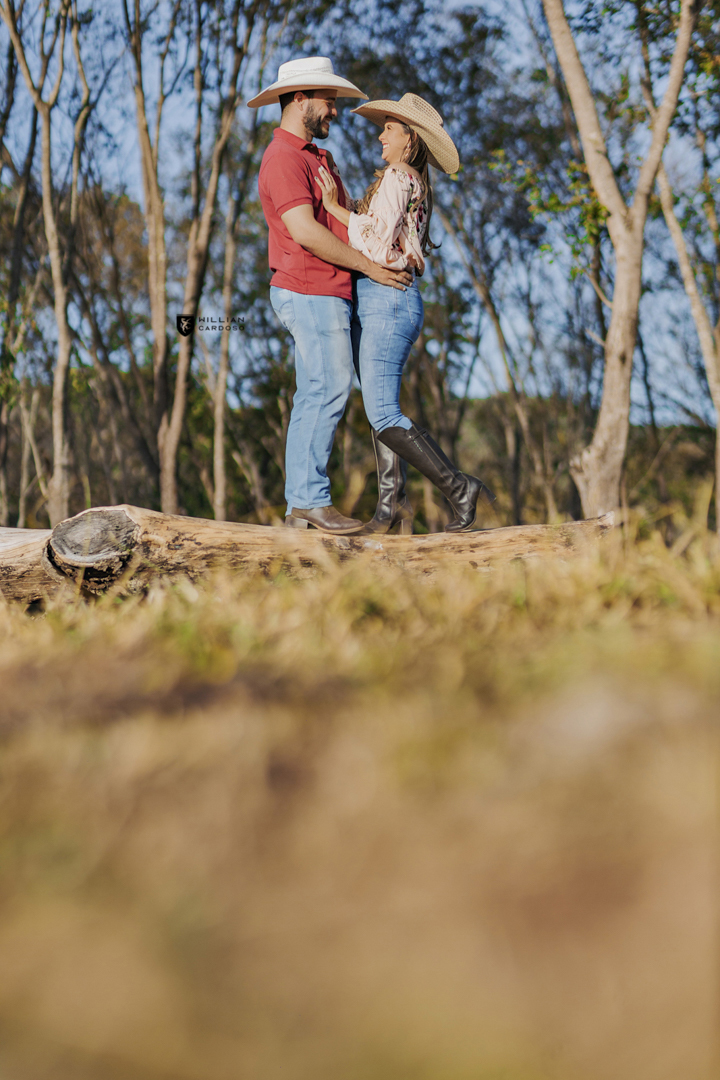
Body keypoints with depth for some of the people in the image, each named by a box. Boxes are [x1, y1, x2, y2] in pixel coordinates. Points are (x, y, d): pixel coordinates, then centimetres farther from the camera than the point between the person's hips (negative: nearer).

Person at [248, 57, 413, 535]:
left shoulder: (315, 156, 22)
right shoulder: (283, 158, -11)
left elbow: (344, 218, 21)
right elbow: (305, 231, -21)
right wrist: (368, 266, -15)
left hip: (322, 294, 10)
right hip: (312, 292, -10)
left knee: (314, 397, 8)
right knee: (329, 390, -12)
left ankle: (300, 505, 9)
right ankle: (312, 499, -11)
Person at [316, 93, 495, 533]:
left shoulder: (398, 178, -11)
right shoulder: (414, 183, 18)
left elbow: (375, 243, -18)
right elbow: (377, 235, 13)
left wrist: (334, 206, -11)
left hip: (387, 302, -10)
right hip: (379, 303, 10)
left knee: (384, 417, -13)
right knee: (381, 411, 10)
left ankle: (460, 487, -12)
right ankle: (392, 503, 10)